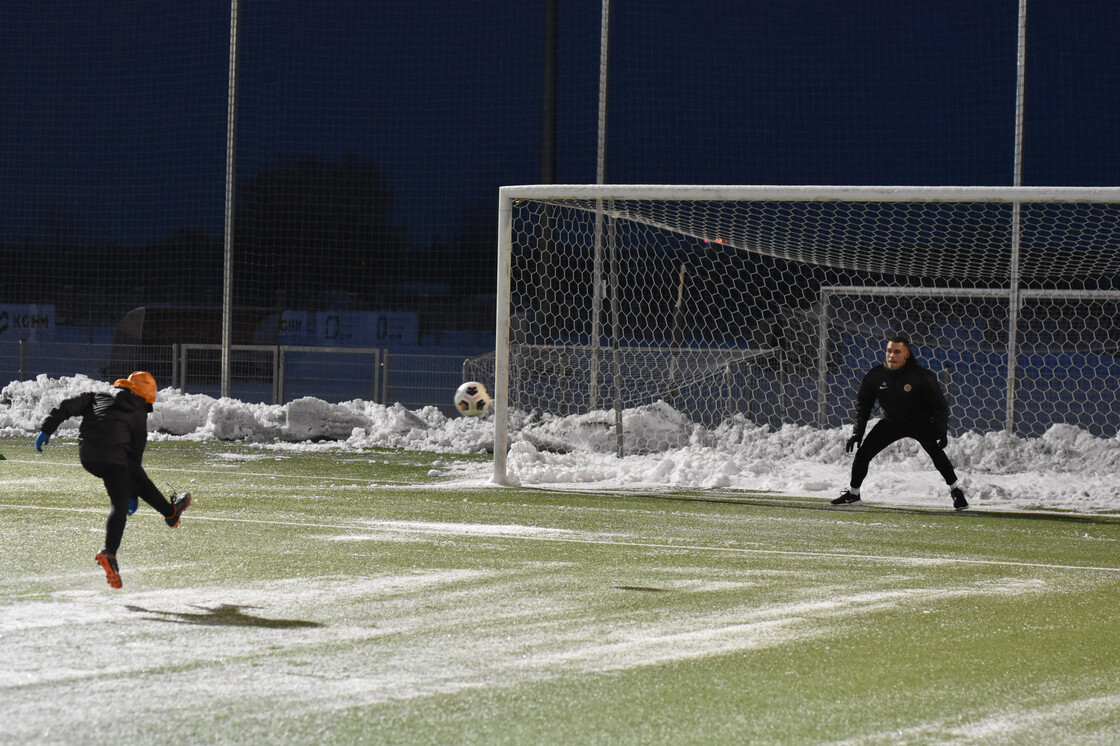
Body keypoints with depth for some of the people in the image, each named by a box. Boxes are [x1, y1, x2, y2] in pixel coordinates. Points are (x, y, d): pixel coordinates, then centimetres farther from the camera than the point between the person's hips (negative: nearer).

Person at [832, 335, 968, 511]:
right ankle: (852, 494, 12)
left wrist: (942, 432, -24)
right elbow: (863, 403, 0)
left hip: (920, 422, -3)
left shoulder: (922, 376, -22)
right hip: (891, 422, 3)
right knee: (864, 452, -6)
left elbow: (939, 405, -14)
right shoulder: (875, 375, -13)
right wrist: (857, 432, -7)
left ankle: (955, 491, -10)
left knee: (935, 451, -25)